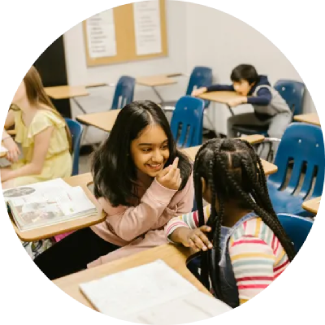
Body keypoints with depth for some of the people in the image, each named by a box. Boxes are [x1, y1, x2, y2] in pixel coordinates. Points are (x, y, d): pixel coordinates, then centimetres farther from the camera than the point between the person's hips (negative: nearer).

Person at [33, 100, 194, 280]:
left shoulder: (181, 170, -23)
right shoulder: (108, 165, -21)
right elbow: (125, 230, -21)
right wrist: (159, 191, -38)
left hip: (151, 251, -1)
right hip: (105, 237, 2)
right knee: (41, 270, -2)